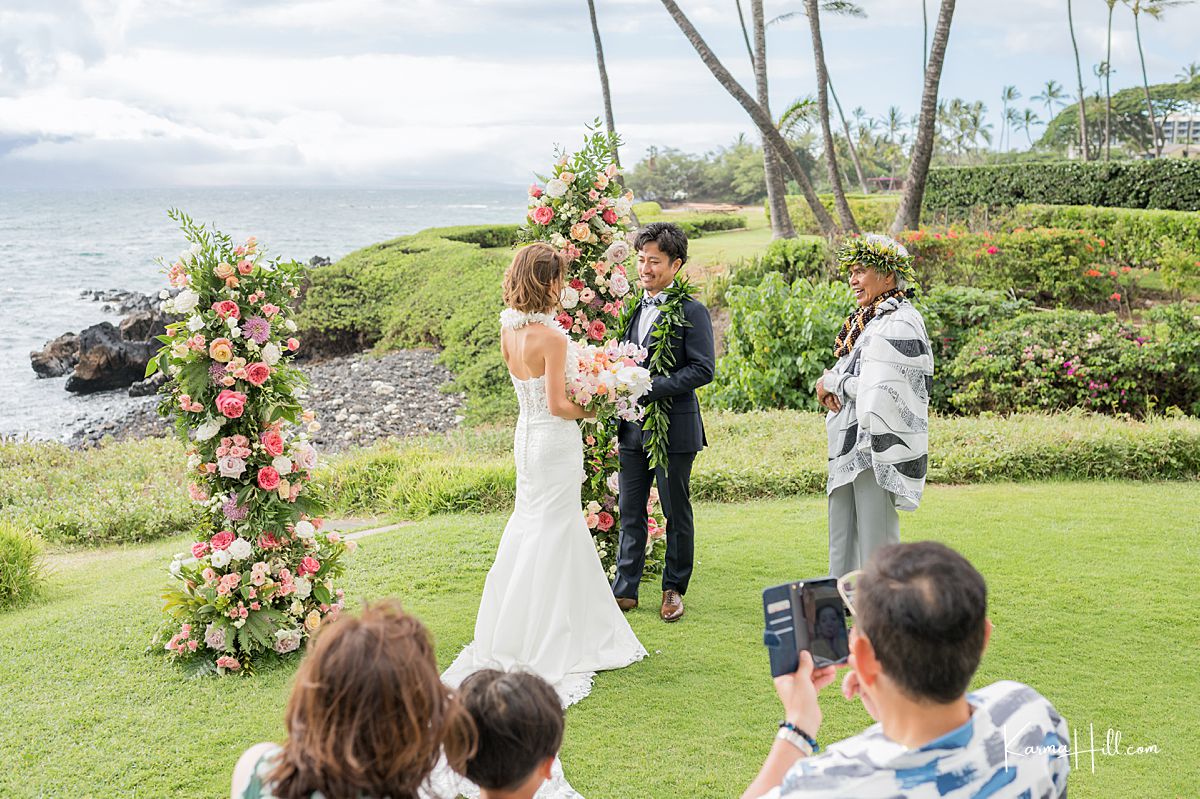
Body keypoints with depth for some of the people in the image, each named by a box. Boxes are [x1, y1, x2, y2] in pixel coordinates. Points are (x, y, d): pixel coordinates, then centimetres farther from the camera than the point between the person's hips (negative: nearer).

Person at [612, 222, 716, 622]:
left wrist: (650, 388, -20)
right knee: (631, 512, 10)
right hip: (632, 428, 6)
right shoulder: (632, 308, 11)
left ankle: (674, 590, 22)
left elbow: (703, 368, -15)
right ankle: (625, 589, 19)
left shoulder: (691, 312, -9)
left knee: (677, 514, 8)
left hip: (674, 429, -6)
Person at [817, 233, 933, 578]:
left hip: (875, 448, -9)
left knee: (875, 541, -4)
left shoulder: (899, 323, -14)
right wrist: (831, 388, -5)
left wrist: (831, 382, -7)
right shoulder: (865, 320, 15)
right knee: (842, 541, 15)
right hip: (850, 447, 9)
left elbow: (879, 388, -21)